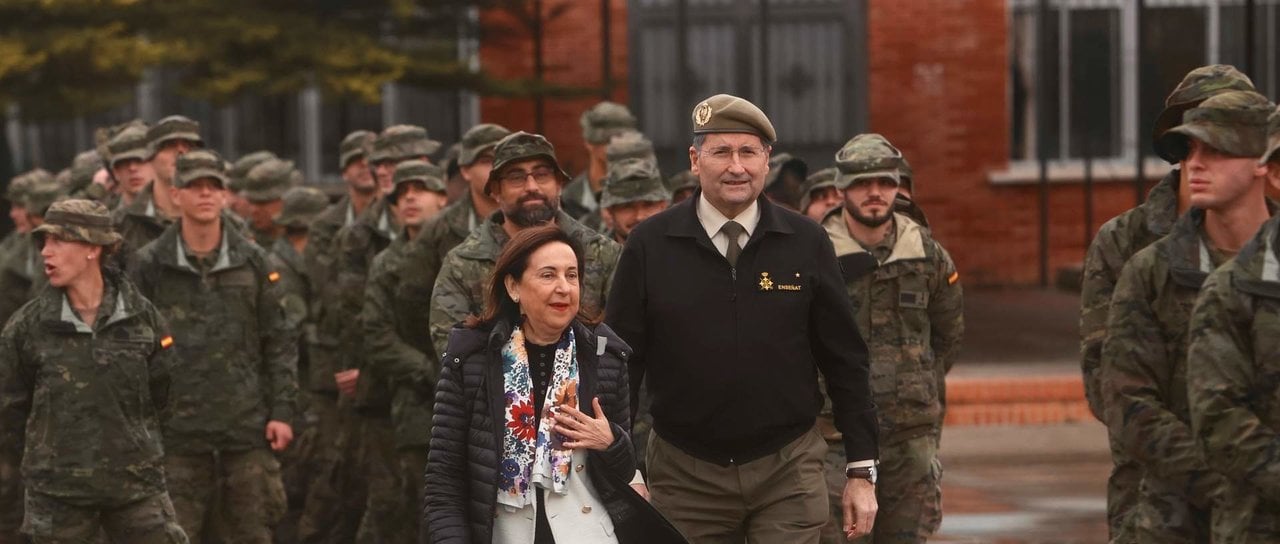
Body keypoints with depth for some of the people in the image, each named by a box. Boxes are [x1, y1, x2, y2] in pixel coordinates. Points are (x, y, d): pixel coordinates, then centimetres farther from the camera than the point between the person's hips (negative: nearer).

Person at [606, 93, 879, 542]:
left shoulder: (806, 243, 1)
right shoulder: (650, 245, -1)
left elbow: (845, 362, 5)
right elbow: (621, 362, 1)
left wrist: (862, 471, 3)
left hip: (788, 471, 0)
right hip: (686, 474, 0)